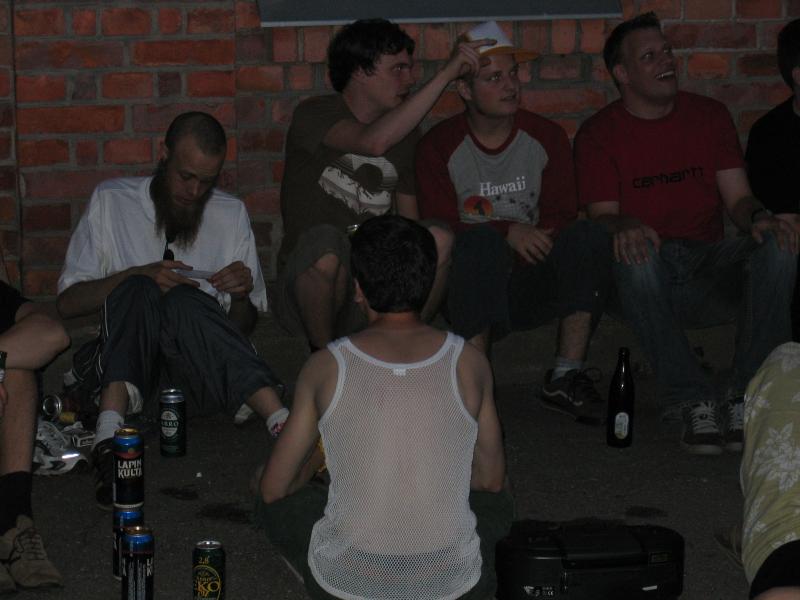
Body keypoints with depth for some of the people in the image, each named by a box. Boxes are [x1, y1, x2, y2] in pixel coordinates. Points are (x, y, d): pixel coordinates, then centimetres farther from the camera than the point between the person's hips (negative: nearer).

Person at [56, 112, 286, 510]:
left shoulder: (232, 215, 14)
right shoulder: (112, 202, 8)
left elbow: (243, 327, 16)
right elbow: (67, 302, 4)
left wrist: (242, 296, -8)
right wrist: (138, 275, -12)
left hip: (200, 371, 0)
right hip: (121, 365, 0)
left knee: (184, 299, -32)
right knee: (139, 289, -31)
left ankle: (283, 425, -48)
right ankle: (110, 436, -50)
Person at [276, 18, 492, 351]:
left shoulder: (404, 132, 12)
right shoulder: (314, 115, -8)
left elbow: (409, 219, 14)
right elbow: (373, 142, -30)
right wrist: (446, 73, -28)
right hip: (307, 283, -4)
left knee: (439, 240, -23)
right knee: (325, 240, -38)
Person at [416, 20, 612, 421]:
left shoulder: (546, 137, 7)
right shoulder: (439, 146, -2)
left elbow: (561, 215, 1)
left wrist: (533, 239, -20)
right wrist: (509, 233, -23)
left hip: (532, 285, 3)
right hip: (471, 287, -2)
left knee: (589, 237, -25)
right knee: (481, 242, -35)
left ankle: (566, 376, -26)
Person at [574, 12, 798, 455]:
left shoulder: (709, 115, 13)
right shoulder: (599, 134, 5)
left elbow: (737, 197, 8)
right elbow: (602, 216, -5)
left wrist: (759, 217, -16)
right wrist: (624, 227, -30)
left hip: (709, 269, 3)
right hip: (647, 277, -2)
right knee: (634, 251, -38)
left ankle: (745, 399, -31)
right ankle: (693, 404, -37)